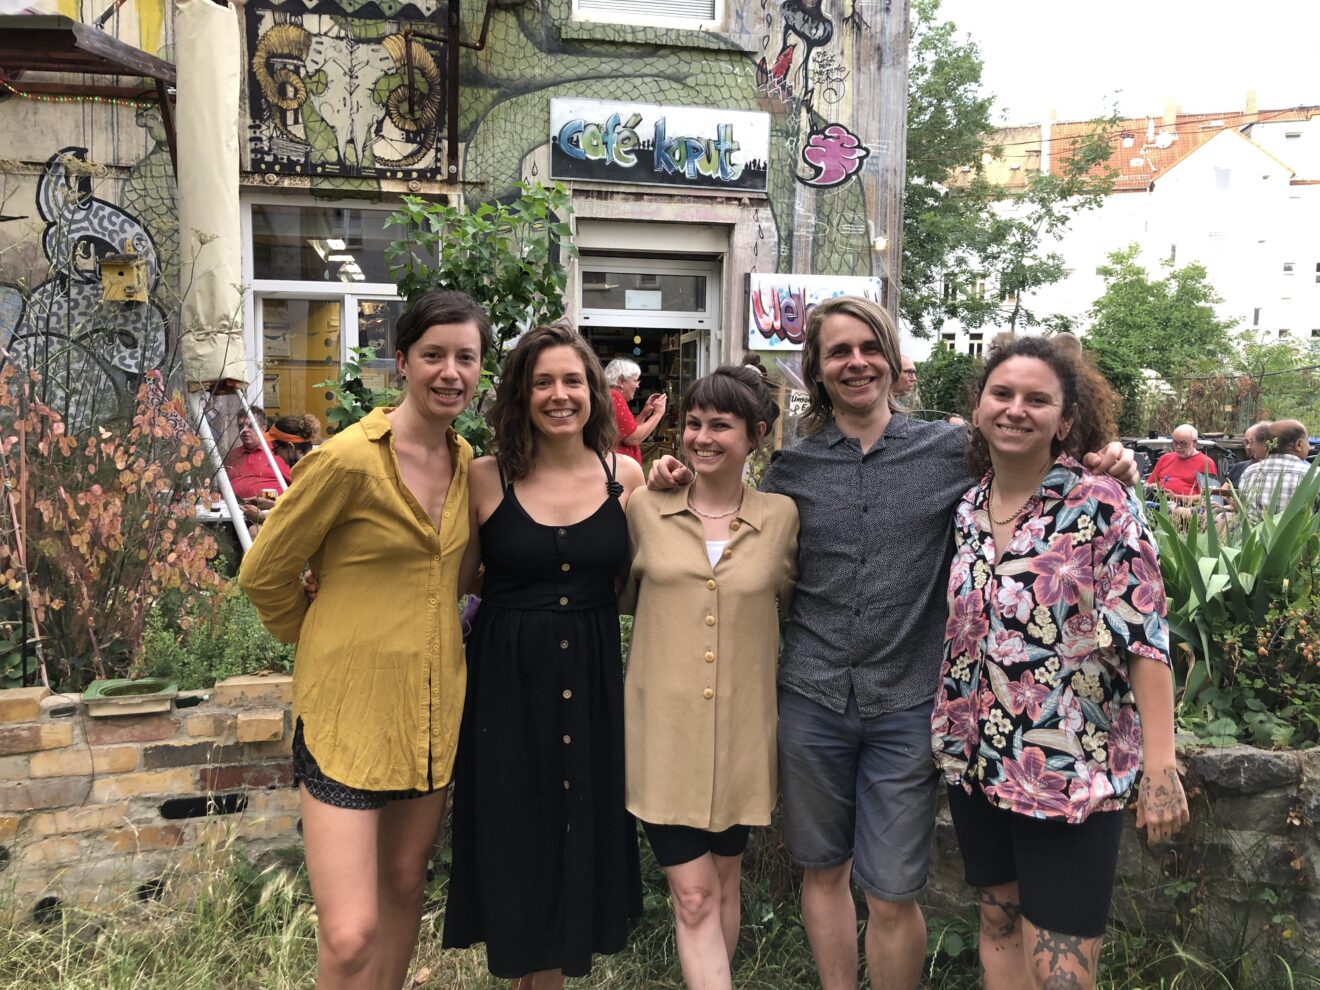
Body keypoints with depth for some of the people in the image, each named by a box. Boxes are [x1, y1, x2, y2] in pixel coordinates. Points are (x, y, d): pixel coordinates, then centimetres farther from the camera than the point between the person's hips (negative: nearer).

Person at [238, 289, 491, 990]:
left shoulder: (465, 461, 5)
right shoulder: (348, 459, -16)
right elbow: (264, 574, -6)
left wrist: (421, 636, 8)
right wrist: (332, 645, 6)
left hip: (434, 706, 6)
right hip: (350, 710, -6)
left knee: (404, 886, 19)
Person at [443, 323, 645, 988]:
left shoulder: (624, 475, 1)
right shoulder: (485, 478, -6)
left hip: (594, 682, 2)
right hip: (508, 683, -2)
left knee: (584, 834, 14)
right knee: (518, 841, 9)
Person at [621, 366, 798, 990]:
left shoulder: (781, 516, -1)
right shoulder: (646, 508, -1)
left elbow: (788, 601, 12)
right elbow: (621, 595, 10)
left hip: (740, 730, 2)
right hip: (665, 727, -1)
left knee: (723, 884, 18)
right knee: (693, 895, -1)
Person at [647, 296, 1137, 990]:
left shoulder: (952, 450, -1)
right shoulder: (791, 467, 3)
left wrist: (1106, 467, -12)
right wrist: (679, 486, 1)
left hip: (905, 706, -1)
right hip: (811, 699, 2)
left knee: (891, 895, 4)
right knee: (823, 870, 16)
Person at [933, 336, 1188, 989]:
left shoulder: (1099, 505, -12)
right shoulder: (964, 510, 4)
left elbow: (1144, 638, -14)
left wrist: (1160, 765, -17)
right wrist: (951, 738, 10)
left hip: (1071, 774, -5)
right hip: (977, 763, 5)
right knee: (998, 925, 19)